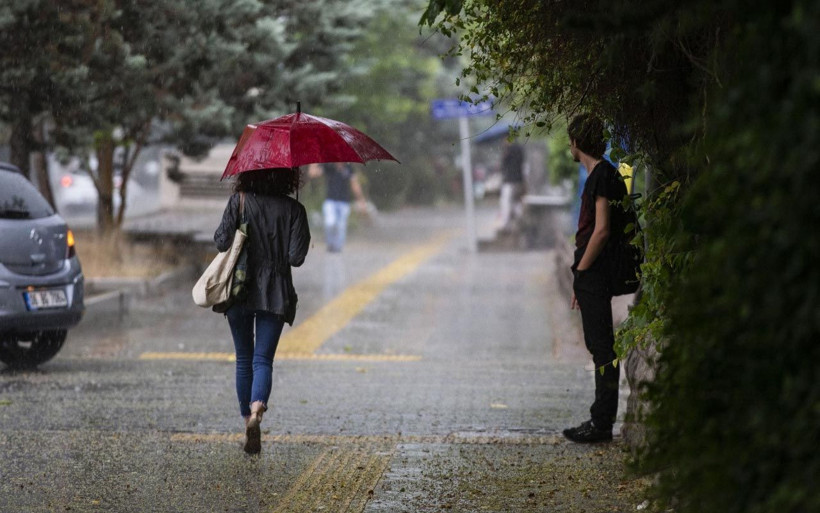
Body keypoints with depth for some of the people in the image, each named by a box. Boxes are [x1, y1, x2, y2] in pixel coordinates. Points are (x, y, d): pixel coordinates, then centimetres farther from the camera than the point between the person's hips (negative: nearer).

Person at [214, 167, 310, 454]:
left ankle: (248, 420, 16)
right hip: (275, 294, 0)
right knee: (263, 359, 0)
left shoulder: (239, 202, -4)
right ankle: (257, 409, -28)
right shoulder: (293, 209, -3)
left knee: (244, 359, 14)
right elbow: (296, 257, -7)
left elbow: (222, 242, -9)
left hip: (240, 291, 0)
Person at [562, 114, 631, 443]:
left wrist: (581, 271, -14)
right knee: (600, 347, 12)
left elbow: (602, 230, -21)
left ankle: (601, 423, -6)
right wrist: (580, 281, 20)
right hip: (594, 277, 10)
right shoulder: (599, 175, 18)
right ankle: (601, 420, 18)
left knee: (602, 348, -7)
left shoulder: (603, 176, -14)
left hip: (595, 276, -10)